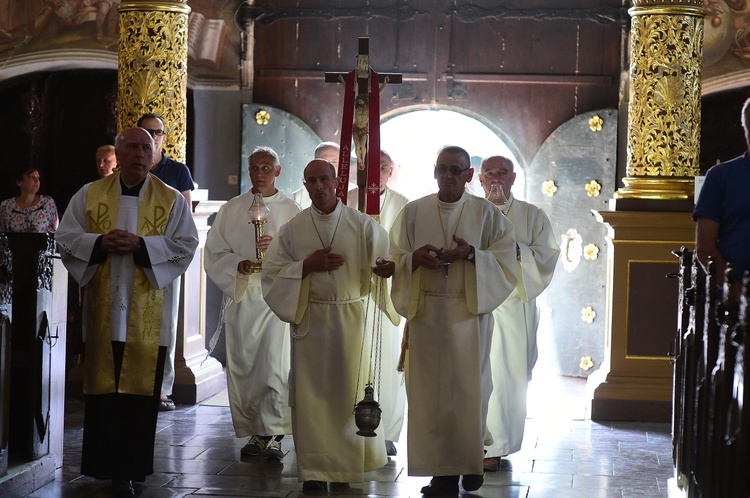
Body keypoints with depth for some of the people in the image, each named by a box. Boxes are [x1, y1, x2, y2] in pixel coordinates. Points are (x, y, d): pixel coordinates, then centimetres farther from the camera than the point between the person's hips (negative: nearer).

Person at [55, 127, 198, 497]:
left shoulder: (171, 200, 5)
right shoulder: (90, 195, 8)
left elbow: (186, 244, -3)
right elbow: (65, 237, 4)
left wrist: (140, 244, -16)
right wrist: (100, 243, -14)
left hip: (148, 316, -1)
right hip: (102, 311, 1)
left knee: (139, 393, 0)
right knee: (102, 390, 1)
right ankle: (102, 465, 10)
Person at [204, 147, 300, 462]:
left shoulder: (292, 211, 7)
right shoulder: (231, 210, 11)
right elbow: (214, 252, 9)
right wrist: (237, 264, -9)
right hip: (241, 296, 2)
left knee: (275, 366, -10)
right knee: (242, 367, 2)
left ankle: (273, 434, -7)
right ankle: (253, 433, 11)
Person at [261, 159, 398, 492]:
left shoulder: (363, 225, 0)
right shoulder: (292, 230, 3)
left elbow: (387, 261, 0)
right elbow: (271, 273, 3)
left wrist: (387, 268, -24)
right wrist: (307, 266, -12)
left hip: (352, 318, -1)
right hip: (309, 320, 1)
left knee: (349, 392, 3)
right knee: (312, 394, 0)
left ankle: (345, 466, 15)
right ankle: (314, 470, 6)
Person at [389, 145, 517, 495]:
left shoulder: (487, 214, 3)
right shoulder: (413, 213, 8)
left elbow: (506, 260, -1)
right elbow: (395, 260, 8)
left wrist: (472, 254, -17)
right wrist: (415, 258, -13)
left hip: (470, 313, -1)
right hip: (426, 312, 2)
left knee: (469, 388, -1)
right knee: (431, 389, -1)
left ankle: (471, 464, 14)